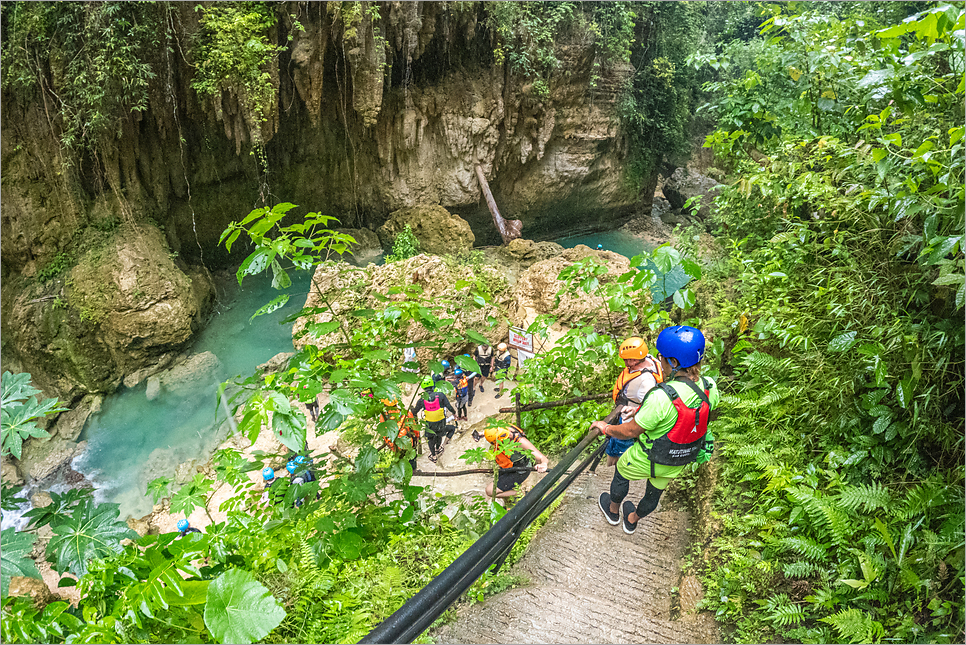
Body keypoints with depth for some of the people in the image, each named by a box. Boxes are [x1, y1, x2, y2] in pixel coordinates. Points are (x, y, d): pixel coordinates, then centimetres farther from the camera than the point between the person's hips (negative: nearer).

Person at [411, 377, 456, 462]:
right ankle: (437, 450, 52)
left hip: (430, 424, -1)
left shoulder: (422, 399, -17)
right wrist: (454, 412, 7)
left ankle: (433, 456, 35)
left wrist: (412, 409, 22)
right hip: (441, 422, 1)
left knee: (430, 438, 25)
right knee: (439, 435, 30)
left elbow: (414, 412, -2)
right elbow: (449, 407, -16)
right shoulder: (440, 395, -21)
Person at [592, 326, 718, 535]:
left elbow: (630, 431, -28)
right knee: (655, 492, 31)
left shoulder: (661, 397, -40)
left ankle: (613, 510, 55)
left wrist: (605, 428, -8)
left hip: (647, 459, -5)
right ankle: (632, 520, 59)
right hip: (680, 462, 5)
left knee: (621, 471, 28)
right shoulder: (710, 387, -21)